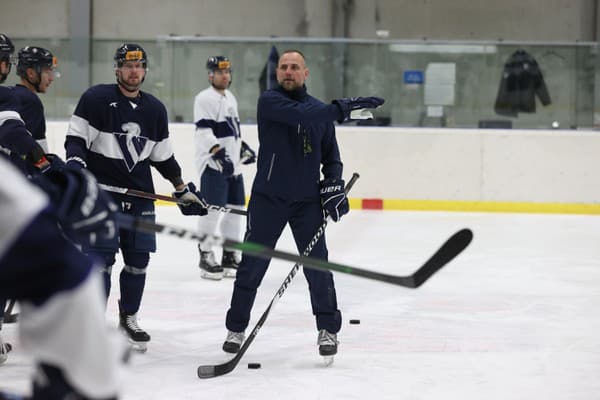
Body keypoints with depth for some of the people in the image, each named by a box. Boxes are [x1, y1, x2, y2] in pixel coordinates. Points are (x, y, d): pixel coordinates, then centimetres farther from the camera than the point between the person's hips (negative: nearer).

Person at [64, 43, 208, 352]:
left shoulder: (155, 109, 11)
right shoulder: (97, 98, -5)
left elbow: (163, 156, 19)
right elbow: (76, 137, -9)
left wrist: (183, 190, 19)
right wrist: (75, 162, -27)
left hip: (140, 194, 5)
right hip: (101, 191, -5)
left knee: (139, 257, 4)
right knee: (101, 257, -10)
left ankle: (128, 318, 22)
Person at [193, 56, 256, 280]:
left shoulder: (230, 98, 20)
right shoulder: (205, 99, -10)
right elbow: (204, 132, -20)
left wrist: (243, 148, 26)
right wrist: (219, 154, -29)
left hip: (233, 165, 9)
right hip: (213, 164, -9)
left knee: (236, 209, 10)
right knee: (212, 210, -10)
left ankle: (230, 256, 19)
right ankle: (206, 257, -3)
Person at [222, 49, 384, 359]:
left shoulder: (320, 111, 9)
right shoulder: (269, 101, -7)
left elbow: (331, 155, 14)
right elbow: (299, 115, -25)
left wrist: (333, 182, -4)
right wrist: (342, 108, -31)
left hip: (307, 200, 3)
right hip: (268, 197, -3)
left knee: (316, 264, -1)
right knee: (252, 265, 1)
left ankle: (328, 329, 11)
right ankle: (236, 328, 14)